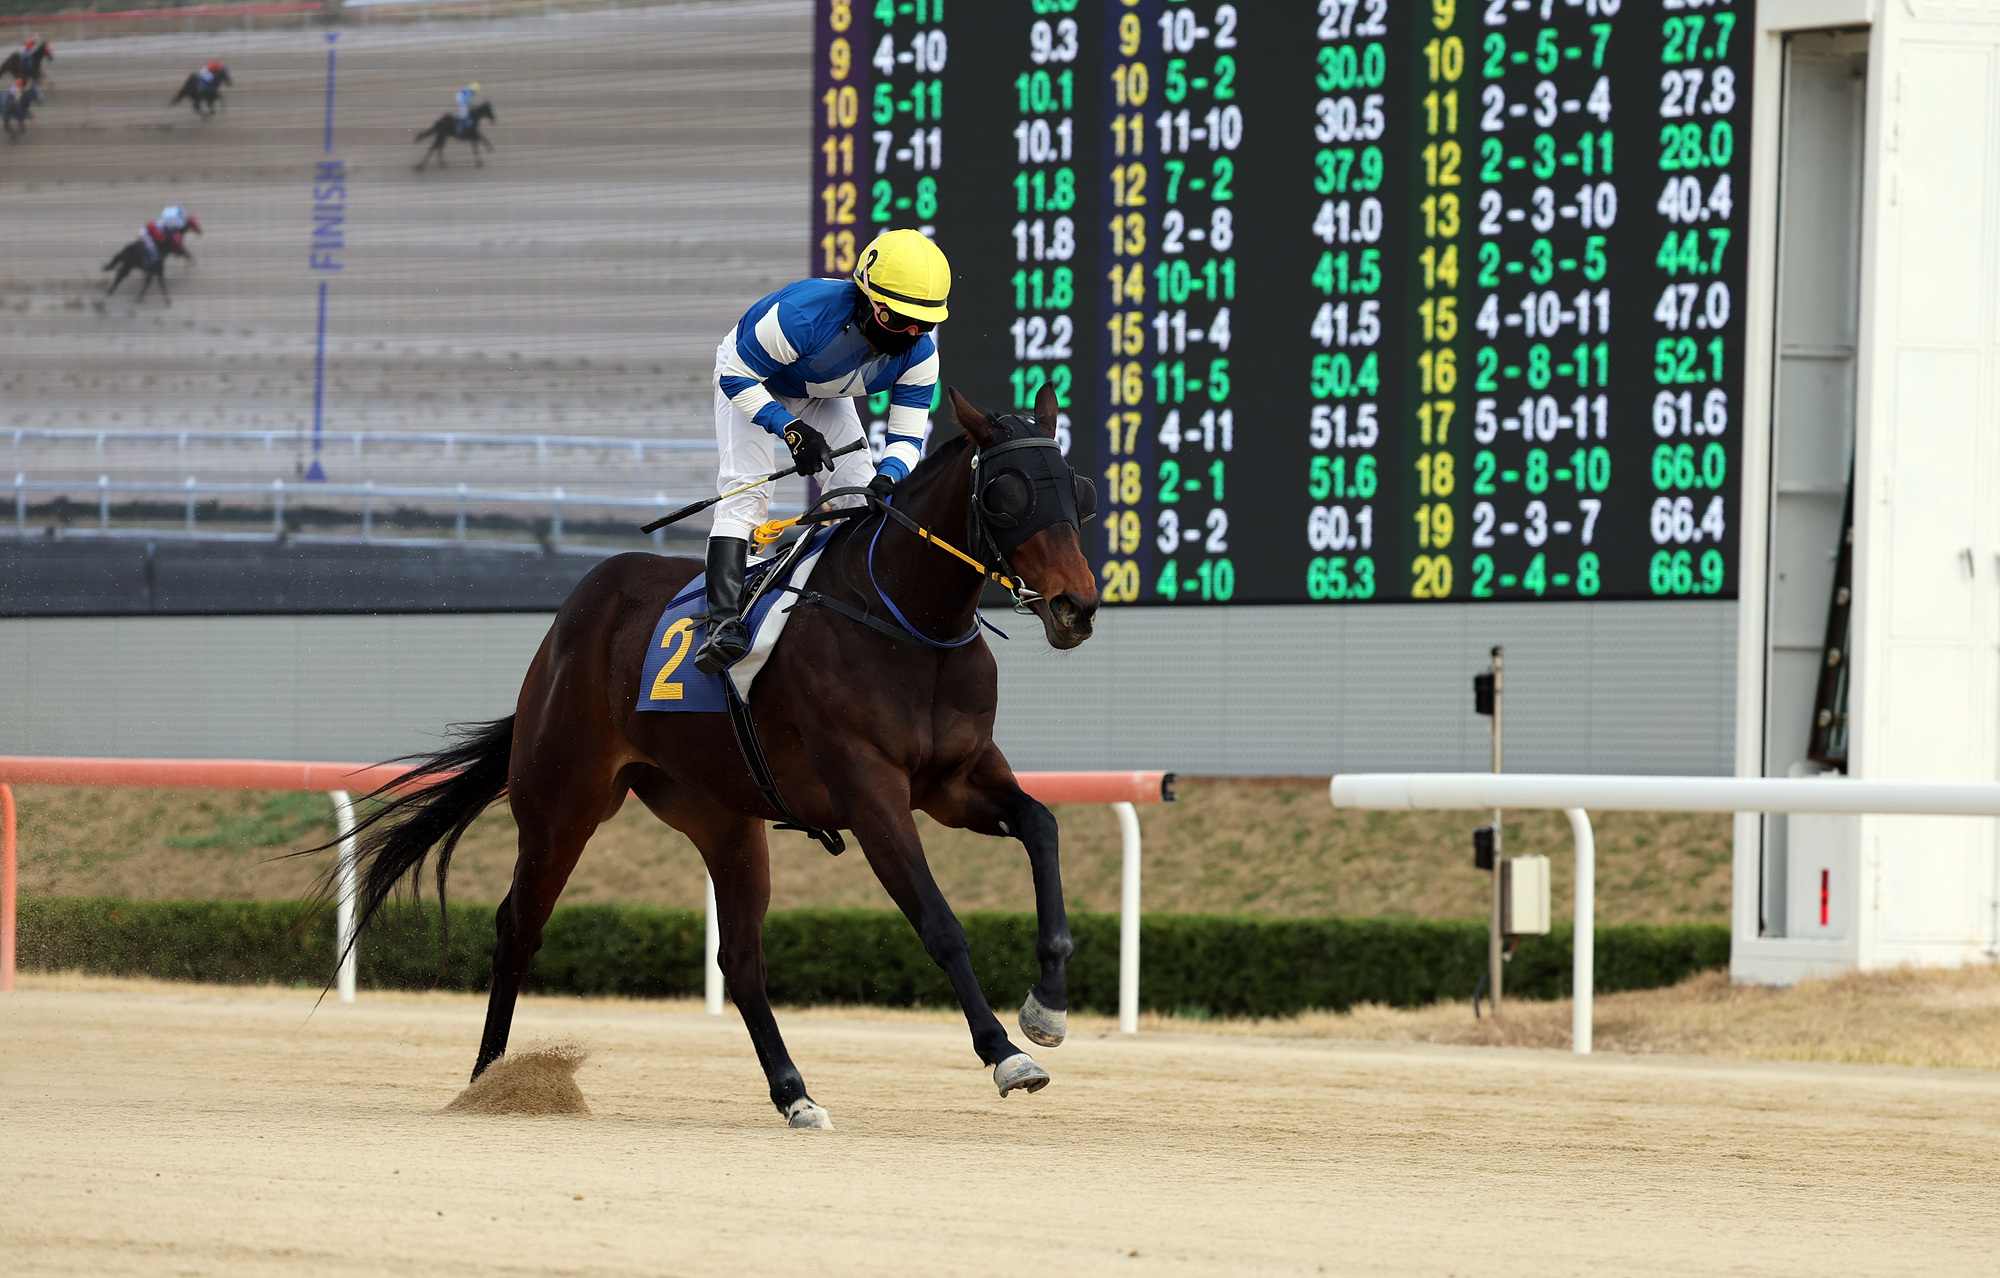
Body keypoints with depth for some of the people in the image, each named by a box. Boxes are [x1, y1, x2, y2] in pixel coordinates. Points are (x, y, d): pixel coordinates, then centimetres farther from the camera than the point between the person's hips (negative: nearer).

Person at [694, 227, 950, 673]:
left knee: (862, 495, -5)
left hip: (823, 395, 5)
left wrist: (887, 476, -42)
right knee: (746, 488, -22)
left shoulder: (919, 353, -27)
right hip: (752, 378, -5)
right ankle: (724, 621, -30)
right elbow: (738, 378, -31)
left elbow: (907, 437, -19)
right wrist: (791, 429, -42)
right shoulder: (803, 314, -43)